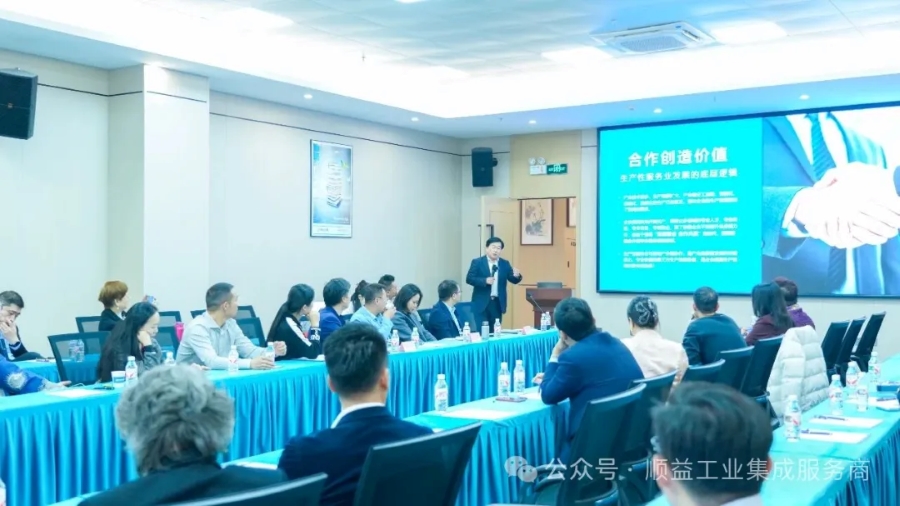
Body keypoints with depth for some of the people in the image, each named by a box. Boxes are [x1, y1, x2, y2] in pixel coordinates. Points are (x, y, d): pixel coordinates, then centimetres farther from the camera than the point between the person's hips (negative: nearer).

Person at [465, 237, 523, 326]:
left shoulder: (505, 263, 9)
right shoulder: (477, 262, -2)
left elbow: (514, 280, 6)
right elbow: (469, 279, -8)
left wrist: (517, 276, -18)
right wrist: (485, 281, -21)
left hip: (498, 303, 4)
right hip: (481, 303, -4)